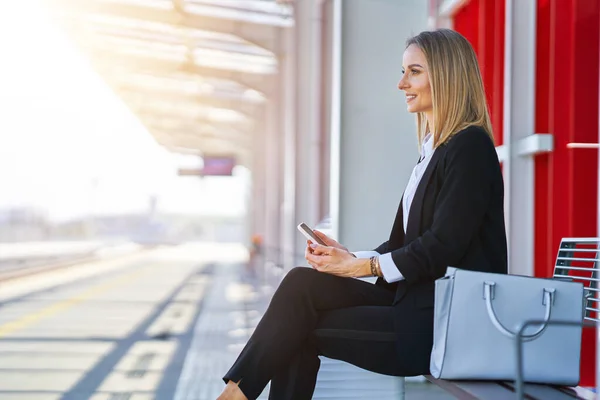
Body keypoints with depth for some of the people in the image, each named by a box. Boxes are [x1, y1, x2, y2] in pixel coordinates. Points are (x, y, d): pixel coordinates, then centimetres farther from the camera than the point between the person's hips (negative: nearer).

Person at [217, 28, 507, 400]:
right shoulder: (435, 150, 18)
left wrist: (363, 266, -13)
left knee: (301, 329, -13)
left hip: (448, 326, -8)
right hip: (419, 307, 8)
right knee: (304, 283, -9)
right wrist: (350, 258, 0)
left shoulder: (469, 148, -11)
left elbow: (440, 249, -18)